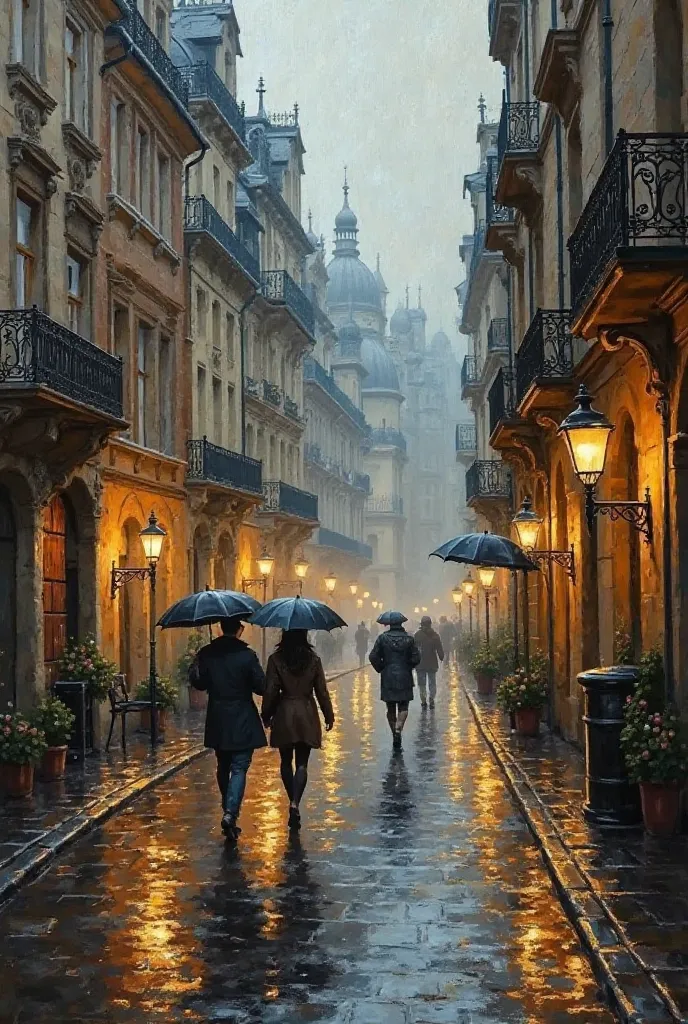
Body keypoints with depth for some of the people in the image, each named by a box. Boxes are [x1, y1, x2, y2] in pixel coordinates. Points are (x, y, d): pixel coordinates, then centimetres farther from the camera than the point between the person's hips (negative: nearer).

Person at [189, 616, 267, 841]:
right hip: (242, 723, -4)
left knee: (223, 767, 18)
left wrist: (194, 666, 22)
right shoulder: (246, 655, -13)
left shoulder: (206, 654, -3)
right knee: (239, 769, -2)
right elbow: (261, 687, -11)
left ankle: (229, 811, 29)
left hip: (217, 723, 4)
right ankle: (230, 813, -17)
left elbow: (198, 683, 6)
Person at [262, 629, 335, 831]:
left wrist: (266, 715, 7)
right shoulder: (313, 659, -4)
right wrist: (329, 715, 12)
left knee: (286, 761, 15)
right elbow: (322, 691, 1)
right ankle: (295, 803, -14)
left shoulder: (276, 660, -8)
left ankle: (293, 802, 18)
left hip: (284, 715, -1)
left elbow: (270, 691, -6)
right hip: (307, 716, 1)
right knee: (301, 763, 2)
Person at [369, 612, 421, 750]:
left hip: (387, 679, 1)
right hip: (405, 679, 0)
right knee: (403, 707, 4)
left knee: (391, 708, 11)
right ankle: (398, 729, -19)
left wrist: (381, 669, 8)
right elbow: (416, 658, -6)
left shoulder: (382, 638, -3)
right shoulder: (409, 638, -3)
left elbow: (373, 657, -7)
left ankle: (395, 734, 13)